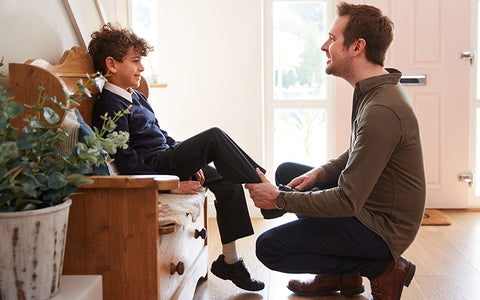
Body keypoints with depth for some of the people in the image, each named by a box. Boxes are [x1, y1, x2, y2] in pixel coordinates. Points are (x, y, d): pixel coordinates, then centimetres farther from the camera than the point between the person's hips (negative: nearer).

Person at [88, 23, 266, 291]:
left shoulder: (137, 97, 18)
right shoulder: (110, 107, -13)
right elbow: (127, 163, -18)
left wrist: (191, 162, 8)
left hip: (168, 160, 10)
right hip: (154, 167, -10)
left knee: (228, 184, 1)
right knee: (214, 136, -20)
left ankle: (230, 262, 7)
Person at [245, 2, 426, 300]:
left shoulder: (381, 111, -29)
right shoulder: (377, 90, 4)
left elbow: (348, 202, -28)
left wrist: (279, 200, -17)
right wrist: (319, 173, 0)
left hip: (381, 227, -10)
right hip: (369, 203, 10)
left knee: (268, 247, -10)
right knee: (286, 172, 18)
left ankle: (381, 268, -3)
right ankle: (341, 273, 17)